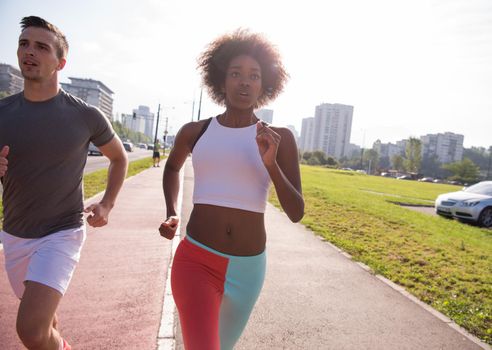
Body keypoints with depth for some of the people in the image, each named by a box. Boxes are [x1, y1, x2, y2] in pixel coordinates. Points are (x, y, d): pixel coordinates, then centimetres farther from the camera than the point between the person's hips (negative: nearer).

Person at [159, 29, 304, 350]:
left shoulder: (280, 139, -2)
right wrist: (171, 214, 6)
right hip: (195, 262, -1)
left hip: (247, 267, 2)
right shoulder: (194, 132, 1)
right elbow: (172, 167, 22)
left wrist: (271, 164, -22)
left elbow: (296, 213, -6)